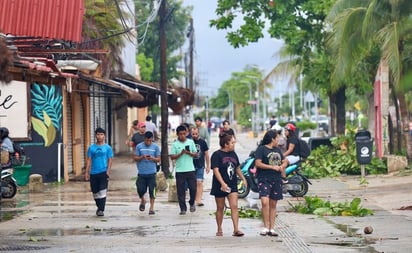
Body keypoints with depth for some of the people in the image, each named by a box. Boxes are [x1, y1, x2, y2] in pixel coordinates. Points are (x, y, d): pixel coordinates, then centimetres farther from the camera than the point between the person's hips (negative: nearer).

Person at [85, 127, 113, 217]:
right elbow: (89, 160, 8)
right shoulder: (91, 148, 8)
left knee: (102, 192, -11)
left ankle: (101, 210, -10)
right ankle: (99, 207, 29)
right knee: (95, 192, 10)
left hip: (103, 172, -3)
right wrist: (87, 172, 1)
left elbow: (110, 160, 1)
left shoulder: (108, 148, 3)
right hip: (93, 173, 3)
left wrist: (108, 171, -11)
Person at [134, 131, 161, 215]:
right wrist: (142, 157, -16)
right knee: (140, 189, 0)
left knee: (152, 190, -2)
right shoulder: (139, 146, 2)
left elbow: (158, 159, 4)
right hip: (141, 172, 1)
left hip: (152, 172, 0)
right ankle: (143, 201, 31)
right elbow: (135, 158, 3)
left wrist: (152, 158, -17)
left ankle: (151, 208, 7)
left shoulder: (156, 147, 2)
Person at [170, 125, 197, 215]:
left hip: (190, 169, 1)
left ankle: (192, 203, 27)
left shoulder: (191, 142, 5)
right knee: (181, 191, 0)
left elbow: (195, 154, 6)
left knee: (193, 188, 1)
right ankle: (183, 208, 7)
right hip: (180, 170, -1)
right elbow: (172, 157, -4)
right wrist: (181, 153, -18)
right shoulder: (175, 144, 0)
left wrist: (189, 153, -13)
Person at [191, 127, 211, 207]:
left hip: (200, 166, -1)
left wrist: (208, 166, 8)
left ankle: (199, 200, -10)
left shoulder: (203, 142, 1)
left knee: (199, 183, -8)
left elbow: (206, 155, 8)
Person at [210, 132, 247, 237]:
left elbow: (237, 168, 23)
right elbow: (216, 170, -18)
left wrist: (243, 179, 20)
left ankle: (236, 230, -12)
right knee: (220, 208, 8)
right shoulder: (216, 155, -10)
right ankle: (219, 230, 21)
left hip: (232, 185, 4)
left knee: (234, 207, -8)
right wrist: (223, 183, -27)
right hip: (220, 186, -4)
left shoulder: (233, 154, 10)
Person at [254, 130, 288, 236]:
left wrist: (282, 166, 0)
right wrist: (272, 167, -14)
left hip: (276, 180, 6)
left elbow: (284, 162, 24)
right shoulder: (261, 149, -4)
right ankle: (266, 227, -12)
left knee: (273, 204, 7)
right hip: (264, 179, -6)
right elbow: (258, 163, -12)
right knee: (265, 202, -20)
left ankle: (271, 228, 11)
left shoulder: (278, 150, 17)